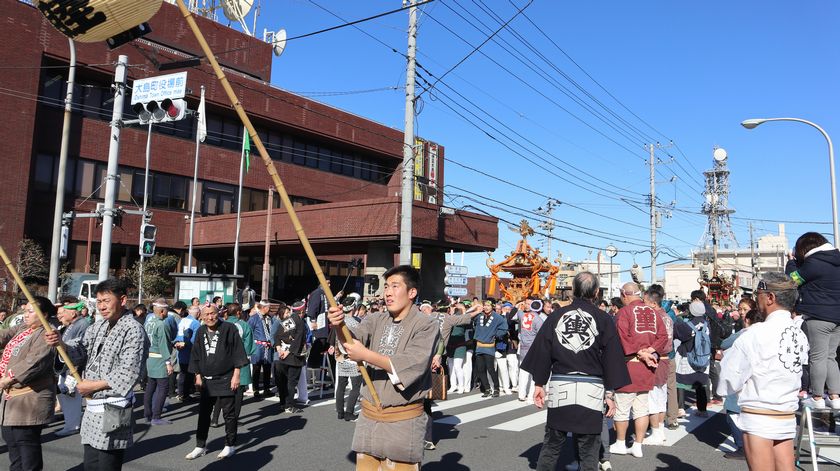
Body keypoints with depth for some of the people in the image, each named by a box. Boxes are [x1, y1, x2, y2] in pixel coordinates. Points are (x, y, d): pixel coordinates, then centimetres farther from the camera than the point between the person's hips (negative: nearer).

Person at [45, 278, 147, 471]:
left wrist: (93, 385, -12)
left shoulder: (133, 330, -13)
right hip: (92, 407, 8)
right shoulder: (98, 327, 12)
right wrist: (61, 345, -7)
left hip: (113, 411, -8)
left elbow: (127, 374, -17)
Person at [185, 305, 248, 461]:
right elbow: (196, 355, 14)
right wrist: (198, 376, 9)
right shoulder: (201, 331, 7)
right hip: (206, 380, 5)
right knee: (203, 413, 10)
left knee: (229, 413, 3)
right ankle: (200, 446, 21)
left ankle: (230, 445, 15)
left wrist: (236, 375, -11)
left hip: (226, 379, -5)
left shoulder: (229, 328, -8)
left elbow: (238, 352, -8)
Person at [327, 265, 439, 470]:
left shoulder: (427, 326, -8)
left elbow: (412, 366, -19)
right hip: (368, 415, 5)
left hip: (402, 420, -5)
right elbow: (353, 339, -9)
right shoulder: (376, 320, 7)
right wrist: (340, 325, -31)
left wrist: (365, 355, -22)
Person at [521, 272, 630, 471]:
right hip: (591, 391, -1)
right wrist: (609, 393, 3)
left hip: (559, 388, 2)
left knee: (551, 446, 14)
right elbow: (612, 357, -2)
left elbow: (542, 352, 4)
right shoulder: (603, 319, -1)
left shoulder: (557, 315, 3)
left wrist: (539, 384, 10)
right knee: (588, 451, 8)